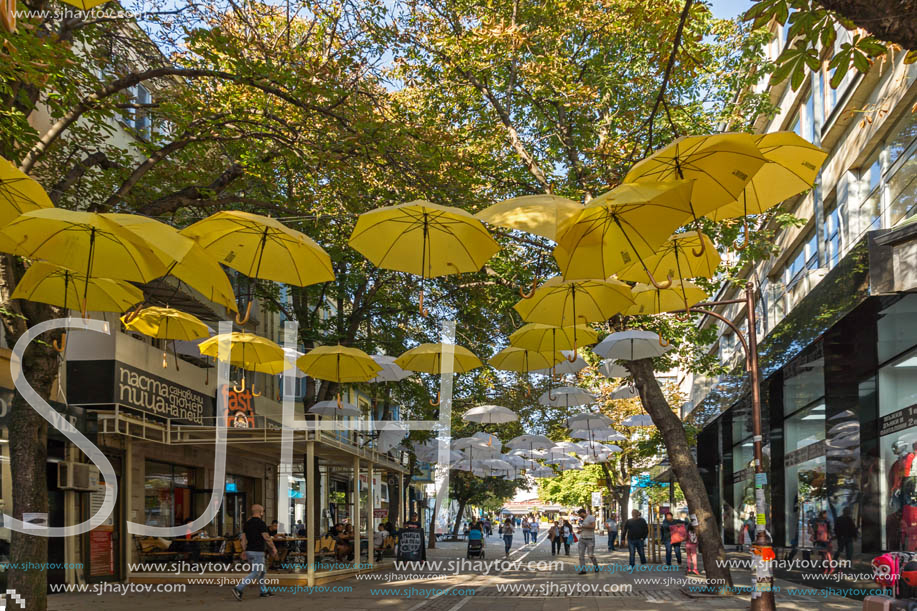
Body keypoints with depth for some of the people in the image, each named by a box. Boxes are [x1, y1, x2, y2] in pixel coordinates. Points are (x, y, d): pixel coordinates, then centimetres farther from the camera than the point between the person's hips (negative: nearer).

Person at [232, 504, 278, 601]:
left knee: (261, 571, 20)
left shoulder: (247, 523, 9)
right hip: (257, 552, -9)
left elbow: (244, 538, 9)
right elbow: (267, 538, -13)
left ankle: (264, 591, 25)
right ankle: (238, 589, -16)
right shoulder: (261, 523, -14)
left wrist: (244, 551, 12)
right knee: (255, 573, -7)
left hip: (249, 551, 9)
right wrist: (273, 548, 0)